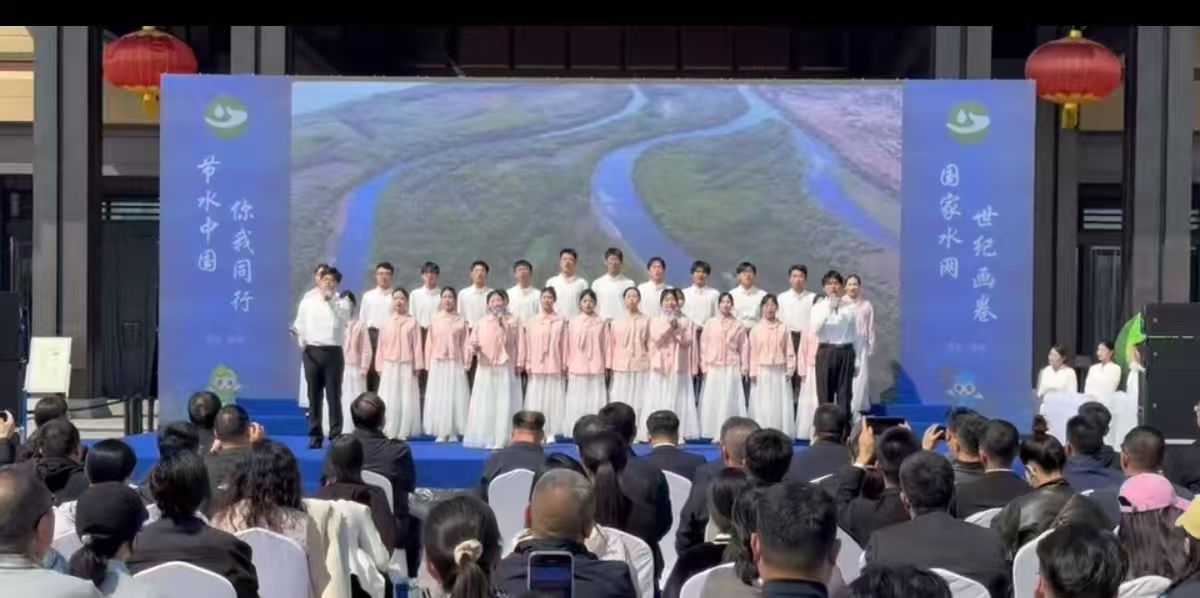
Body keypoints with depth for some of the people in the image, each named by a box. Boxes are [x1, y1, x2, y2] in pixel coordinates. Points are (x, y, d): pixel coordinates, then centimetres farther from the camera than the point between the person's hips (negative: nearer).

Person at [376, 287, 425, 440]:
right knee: (389, 400, 2)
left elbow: (417, 345, 0)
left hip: (407, 366, -2)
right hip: (389, 366, 2)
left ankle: (403, 432, 4)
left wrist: (417, 366, -5)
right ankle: (389, 432, 6)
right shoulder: (386, 324, 8)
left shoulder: (412, 322, 1)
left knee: (406, 400, -1)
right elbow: (381, 346, 8)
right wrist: (379, 367, 3)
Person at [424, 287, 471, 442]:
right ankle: (441, 432, 6)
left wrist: (465, 364, -3)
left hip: (455, 364, -1)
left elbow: (464, 344, 1)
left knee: (455, 397, -1)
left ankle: (453, 432, 5)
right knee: (438, 397, 1)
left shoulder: (461, 321, 2)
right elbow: (429, 343, 6)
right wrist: (428, 364, 2)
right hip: (437, 364, 1)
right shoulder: (434, 319, 6)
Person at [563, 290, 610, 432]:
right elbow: (569, 346, 7)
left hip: (596, 369, -1)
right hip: (577, 368, 1)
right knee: (578, 403, 2)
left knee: (595, 402, -2)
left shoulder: (602, 323, 2)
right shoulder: (573, 322, 5)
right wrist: (567, 366, 5)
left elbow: (606, 345, 5)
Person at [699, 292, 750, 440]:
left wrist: (744, 366, -1)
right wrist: (704, 366, 0)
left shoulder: (737, 325, 4)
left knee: (730, 401, -1)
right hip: (714, 368, 1)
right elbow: (704, 345, 5)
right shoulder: (710, 324, 5)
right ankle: (716, 434, 5)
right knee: (713, 400, 0)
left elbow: (744, 347, 5)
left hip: (732, 368, -1)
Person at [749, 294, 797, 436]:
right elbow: (753, 352, 1)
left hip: (780, 371, 0)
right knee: (762, 405, 1)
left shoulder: (783, 327, 1)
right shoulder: (756, 329, 1)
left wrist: (790, 369, -3)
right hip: (762, 371, 0)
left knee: (780, 404, 2)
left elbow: (789, 350, 2)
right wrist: (753, 372, -4)